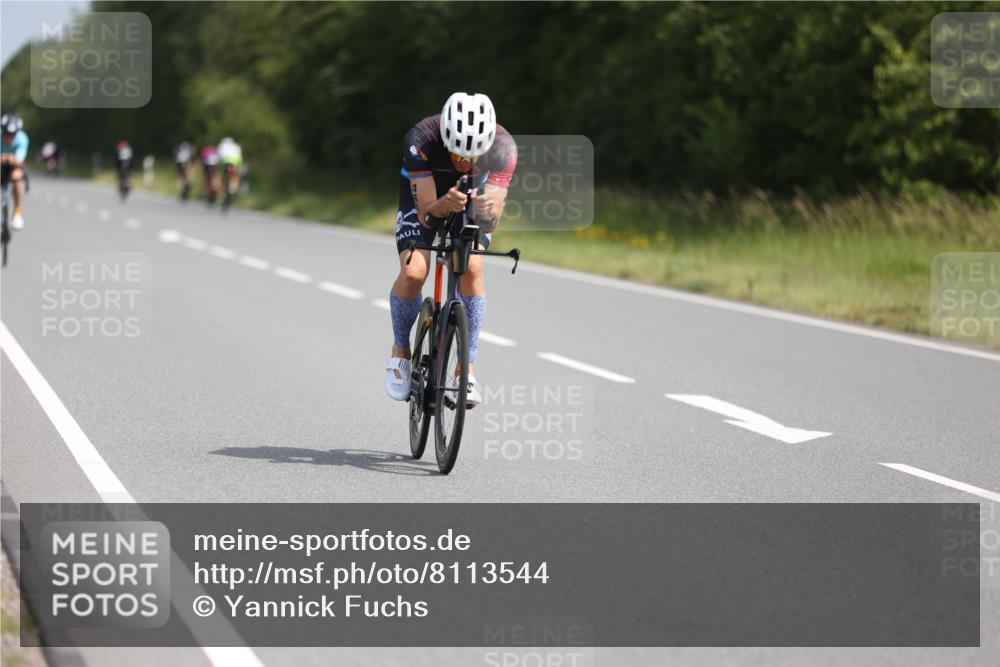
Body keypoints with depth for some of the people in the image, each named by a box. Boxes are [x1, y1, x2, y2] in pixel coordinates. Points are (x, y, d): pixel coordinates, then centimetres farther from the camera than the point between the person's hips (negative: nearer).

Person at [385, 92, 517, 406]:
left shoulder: (503, 145, -36)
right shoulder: (421, 139, -39)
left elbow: (490, 223, -37)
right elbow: (426, 213, -37)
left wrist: (489, 209, -60)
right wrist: (445, 205, -58)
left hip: (473, 195, 1)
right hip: (424, 194, -1)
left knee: (471, 268, -24)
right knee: (414, 272, -22)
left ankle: (467, 368, -13)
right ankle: (400, 351, 6)